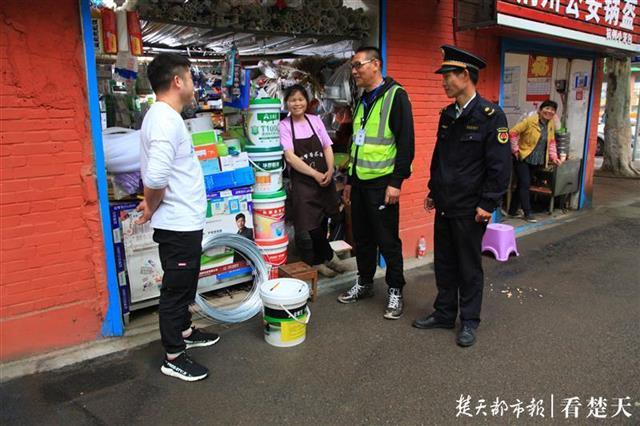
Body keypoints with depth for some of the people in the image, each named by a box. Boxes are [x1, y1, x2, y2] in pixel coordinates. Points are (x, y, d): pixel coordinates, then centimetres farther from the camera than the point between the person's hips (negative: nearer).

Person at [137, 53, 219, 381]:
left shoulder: (162, 116, 11)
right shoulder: (166, 120, -21)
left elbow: (155, 172, 19)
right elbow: (155, 177, -31)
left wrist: (153, 204, 11)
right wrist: (152, 207, -13)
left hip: (184, 222, 10)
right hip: (178, 225, -10)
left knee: (183, 284, 23)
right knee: (176, 287, 3)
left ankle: (184, 332, 41)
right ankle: (174, 357, 17)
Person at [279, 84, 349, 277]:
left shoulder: (315, 120, 6)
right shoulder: (284, 125, -4)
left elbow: (327, 147, 8)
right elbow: (290, 157, -11)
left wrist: (330, 171, -8)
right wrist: (315, 174, -15)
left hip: (324, 179, 3)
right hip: (302, 182, -3)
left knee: (322, 222, 11)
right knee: (309, 225, -2)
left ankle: (319, 261, 31)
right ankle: (327, 257, 19)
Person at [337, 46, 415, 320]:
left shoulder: (395, 96, -7)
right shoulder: (362, 100, 17)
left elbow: (406, 142, -13)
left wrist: (396, 181, -17)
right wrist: (349, 180, 20)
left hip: (382, 182, -7)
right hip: (360, 182, 7)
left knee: (387, 241, 1)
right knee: (362, 238, 15)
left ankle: (395, 292, 15)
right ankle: (364, 284, 30)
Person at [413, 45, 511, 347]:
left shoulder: (491, 115, -12)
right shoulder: (447, 115, 10)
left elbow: (500, 165, -13)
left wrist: (488, 204, -15)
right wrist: (433, 192, 17)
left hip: (470, 208, -6)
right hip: (444, 205, 7)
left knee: (469, 266, 7)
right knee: (444, 263, 14)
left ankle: (469, 322, 22)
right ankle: (444, 314, 30)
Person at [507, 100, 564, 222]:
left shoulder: (551, 124, 7)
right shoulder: (530, 121, -14)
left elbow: (551, 142, 17)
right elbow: (513, 132, -15)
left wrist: (553, 156, 8)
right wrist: (515, 150, -13)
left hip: (536, 161, 7)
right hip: (523, 158, -6)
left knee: (522, 185, 11)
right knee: (525, 184, -9)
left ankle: (512, 210, 21)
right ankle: (528, 213, -3)